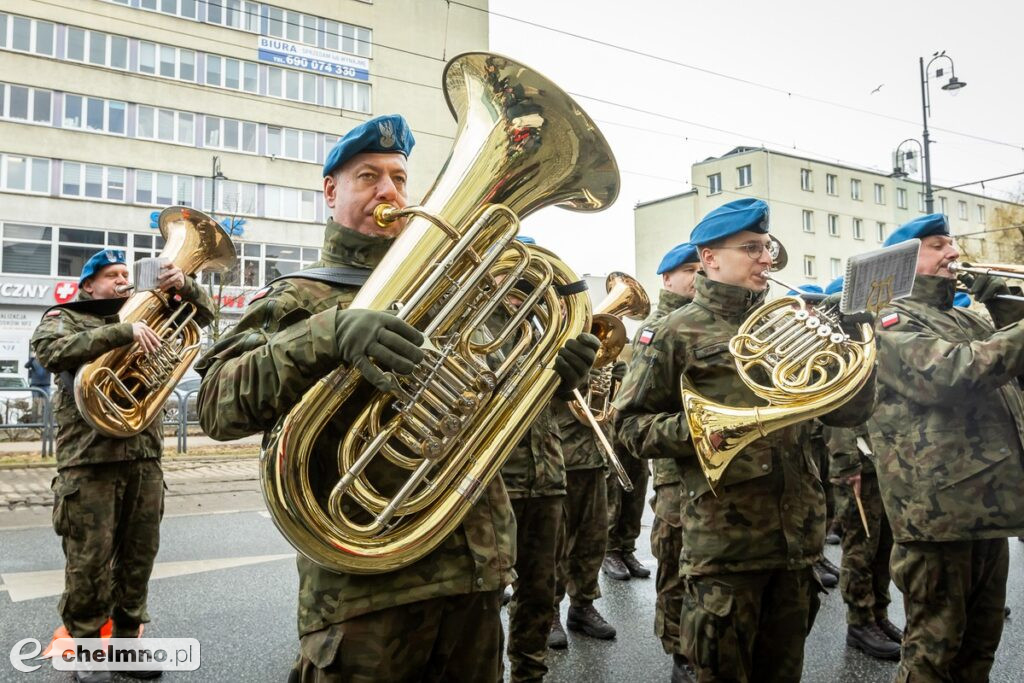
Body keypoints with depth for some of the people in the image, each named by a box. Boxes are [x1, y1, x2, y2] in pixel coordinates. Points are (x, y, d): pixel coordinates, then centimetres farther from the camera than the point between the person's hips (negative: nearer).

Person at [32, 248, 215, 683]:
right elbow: (52, 352, -18)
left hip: (144, 455, 5)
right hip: (89, 457, -4)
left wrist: (184, 285, -5)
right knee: (89, 562, 1)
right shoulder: (63, 318, 4)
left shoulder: (145, 312, 18)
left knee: (139, 557, 12)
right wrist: (122, 332, -28)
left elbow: (202, 314, 16)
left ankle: (126, 640, 26)